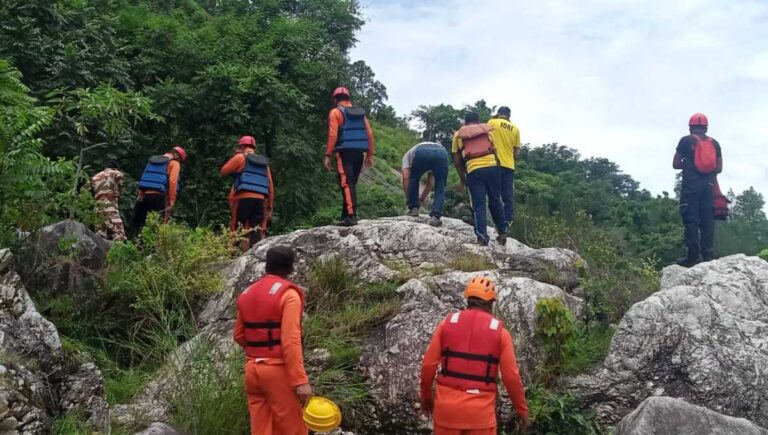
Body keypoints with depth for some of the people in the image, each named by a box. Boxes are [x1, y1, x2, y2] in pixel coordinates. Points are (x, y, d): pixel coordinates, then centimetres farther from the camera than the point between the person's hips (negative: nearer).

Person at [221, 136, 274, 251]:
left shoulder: (240, 157, 6)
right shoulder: (264, 162, 20)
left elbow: (223, 172, 11)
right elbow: (270, 186, 15)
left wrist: (234, 157, 22)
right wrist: (270, 207, 16)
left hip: (244, 198, -4)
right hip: (260, 200, 4)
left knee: (237, 231, -1)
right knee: (257, 233, 0)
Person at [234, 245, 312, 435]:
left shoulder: (246, 294, 10)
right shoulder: (288, 294, -11)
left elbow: (238, 335, 17)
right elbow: (291, 341, -19)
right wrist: (300, 380, -19)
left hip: (252, 369, 7)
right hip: (278, 370, -6)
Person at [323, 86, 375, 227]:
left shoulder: (336, 112, 0)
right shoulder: (360, 113, 16)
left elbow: (333, 134, -11)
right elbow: (370, 134, 10)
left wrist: (327, 155, -9)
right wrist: (370, 155, 15)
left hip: (345, 153, -6)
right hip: (359, 153, 6)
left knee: (346, 184, -10)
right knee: (351, 184, 13)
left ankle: (351, 216, -21)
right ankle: (346, 216, 15)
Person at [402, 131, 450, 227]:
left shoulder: (409, 153, 39)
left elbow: (406, 177, 23)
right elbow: (430, 182, 39)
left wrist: (409, 199, 29)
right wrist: (421, 199, 44)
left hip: (422, 153, -2)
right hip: (442, 152, 2)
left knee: (413, 179, 28)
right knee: (440, 188, 16)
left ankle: (413, 208, 27)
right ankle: (435, 217, 0)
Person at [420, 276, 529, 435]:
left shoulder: (447, 323, 2)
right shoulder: (500, 332, -2)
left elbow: (428, 365, 2)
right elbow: (511, 376, -3)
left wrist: (426, 396, 16)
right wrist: (521, 409, 10)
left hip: (447, 406, 2)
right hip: (480, 410, -2)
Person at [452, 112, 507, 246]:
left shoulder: (458, 134, 18)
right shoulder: (487, 131, 22)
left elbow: (457, 161, 15)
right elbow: (495, 152, 16)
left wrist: (462, 180, 23)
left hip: (474, 170, -1)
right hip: (492, 166, 1)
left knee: (479, 205, 1)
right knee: (495, 201, 15)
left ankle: (482, 237, -9)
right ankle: (502, 232, 18)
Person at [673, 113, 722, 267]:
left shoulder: (686, 140, 1)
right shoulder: (714, 143, 12)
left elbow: (675, 164, 2)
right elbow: (719, 168, 12)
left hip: (691, 184, -4)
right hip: (708, 184, 4)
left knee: (691, 219, -5)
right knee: (707, 219, 5)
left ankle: (693, 255, -11)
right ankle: (708, 254, 2)